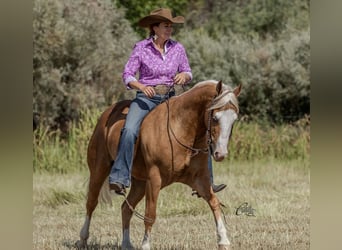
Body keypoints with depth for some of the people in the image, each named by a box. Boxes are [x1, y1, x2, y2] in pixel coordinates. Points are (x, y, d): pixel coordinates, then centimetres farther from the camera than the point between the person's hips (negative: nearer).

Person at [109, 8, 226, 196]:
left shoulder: (177, 48, 3)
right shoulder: (141, 48, -6)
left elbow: (188, 74, 12)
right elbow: (127, 75, -5)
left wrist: (184, 76, -12)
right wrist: (142, 86, -24)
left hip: (170, 98, 4)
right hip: (146, 97, -4)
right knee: (130, 130, -30)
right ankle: (119, 179, -29)